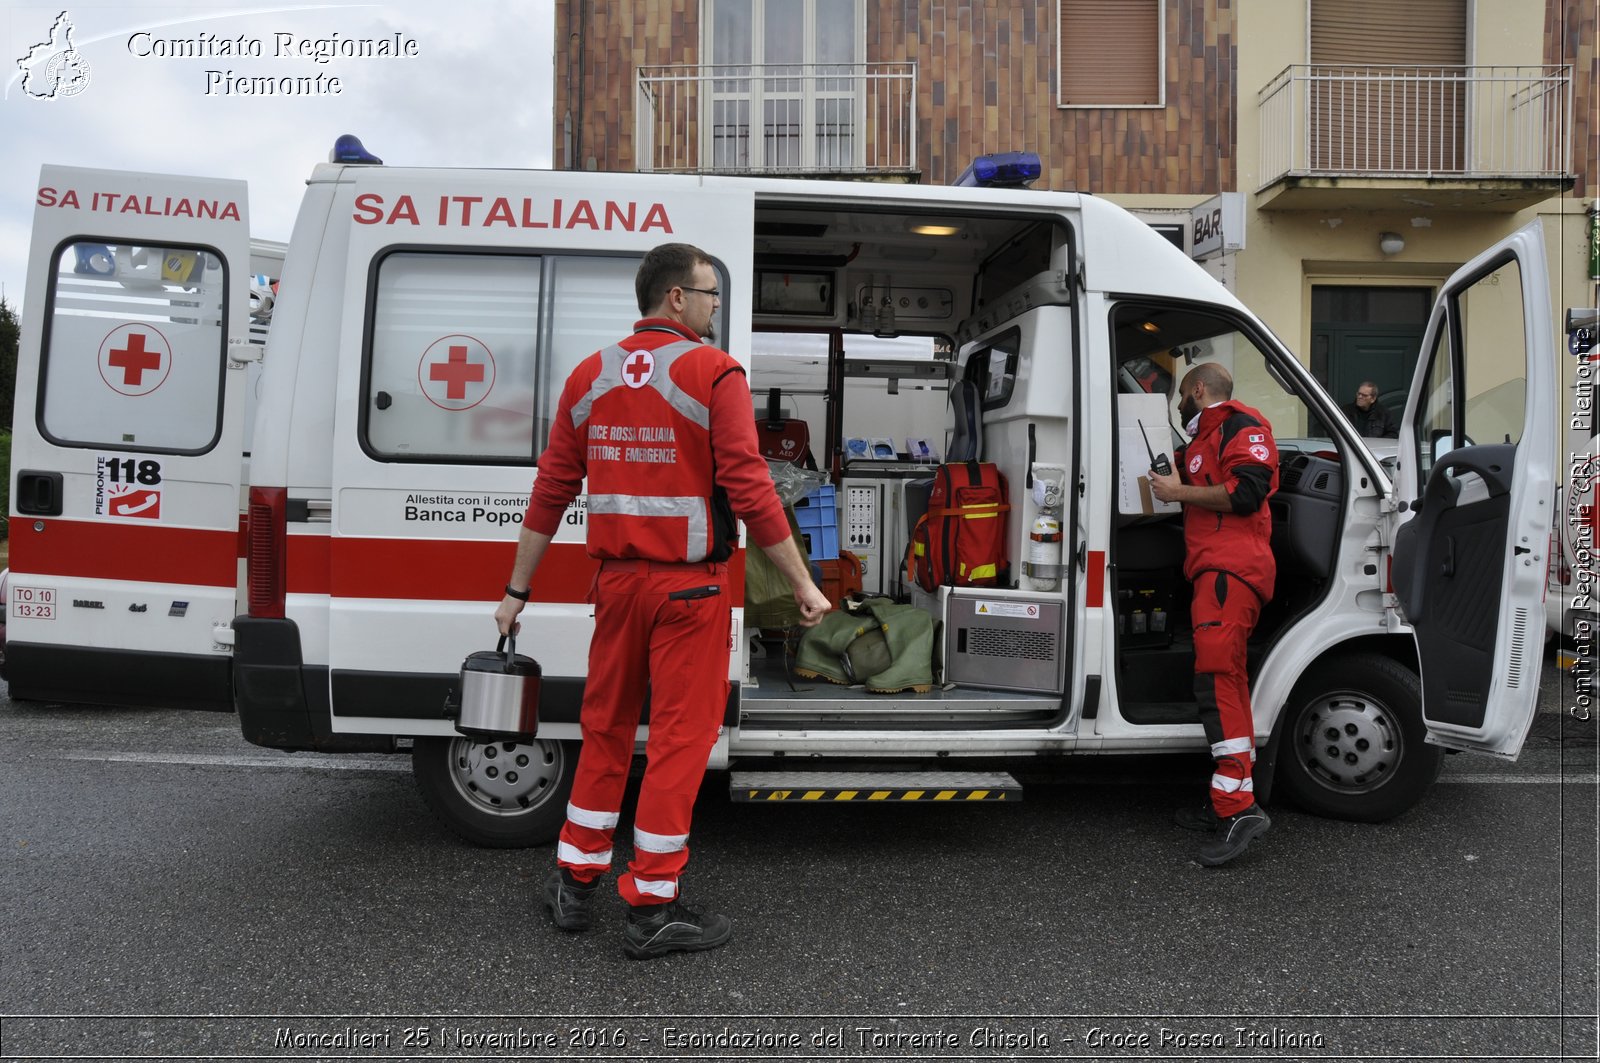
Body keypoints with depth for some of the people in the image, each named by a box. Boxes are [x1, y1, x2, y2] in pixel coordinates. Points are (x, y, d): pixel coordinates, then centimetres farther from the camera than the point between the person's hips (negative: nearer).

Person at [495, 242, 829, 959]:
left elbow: (550, 492, 8)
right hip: (689, 587, -5)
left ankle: (576, 885, 29)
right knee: (679, 738, 3)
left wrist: (517, 589, 15)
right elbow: (749, 490, -14)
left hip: (617, 580, 6)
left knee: (605, 730, 18)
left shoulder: (590, 376, 8)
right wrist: (803, 584, -7)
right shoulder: (714, 373, -9)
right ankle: (652, 909, 12)